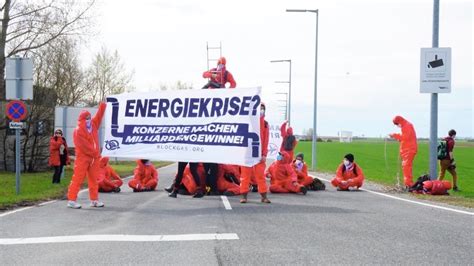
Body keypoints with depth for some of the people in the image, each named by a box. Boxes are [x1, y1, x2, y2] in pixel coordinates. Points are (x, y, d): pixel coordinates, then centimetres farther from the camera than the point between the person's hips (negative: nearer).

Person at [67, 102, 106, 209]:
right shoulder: (78, 131, -13)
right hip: (82, 157, -7)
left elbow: (99, 115, 9)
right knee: (78, 178, -8)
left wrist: (103, 104, 2)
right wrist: (95, 153, -11)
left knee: (93, 179, 10)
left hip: (94, 157, 7)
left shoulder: (93, 125, 10)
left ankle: (94, 200, 16)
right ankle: (71, 200, -7)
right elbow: (84, 145, -16)